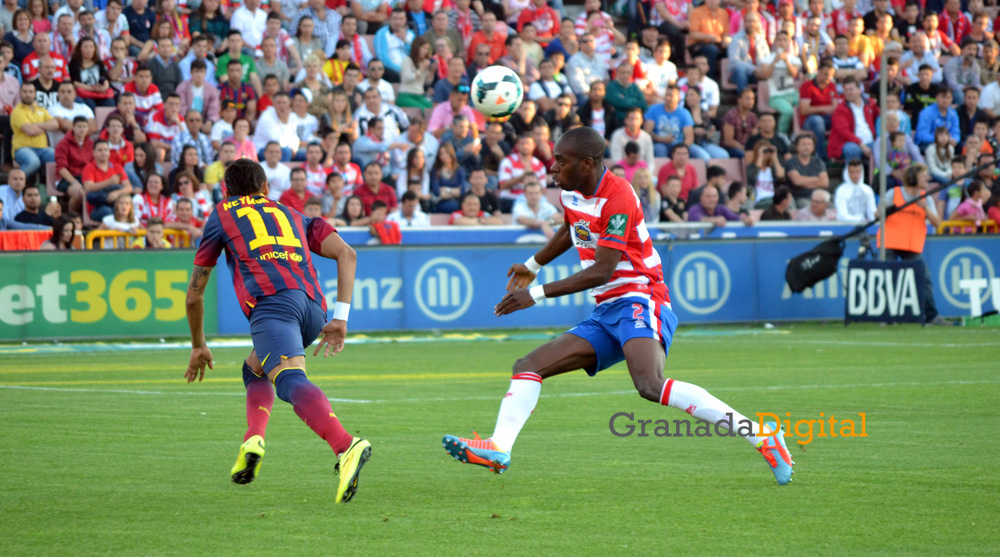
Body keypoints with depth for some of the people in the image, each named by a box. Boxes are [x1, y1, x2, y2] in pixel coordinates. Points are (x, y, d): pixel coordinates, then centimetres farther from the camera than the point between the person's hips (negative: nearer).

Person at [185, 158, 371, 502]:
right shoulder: (293, 216, 35)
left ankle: (347, 447, -51)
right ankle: (253, 441, 4)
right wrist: (341, 318, 15)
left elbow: (194, 294, 31)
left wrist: (198, 346, 44)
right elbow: (346, 254, 18)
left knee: (289, 380, -26)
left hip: (272, 302, -5)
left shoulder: (221, 216, 28)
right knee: (254, 369, 29)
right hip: (313, 307, 5)